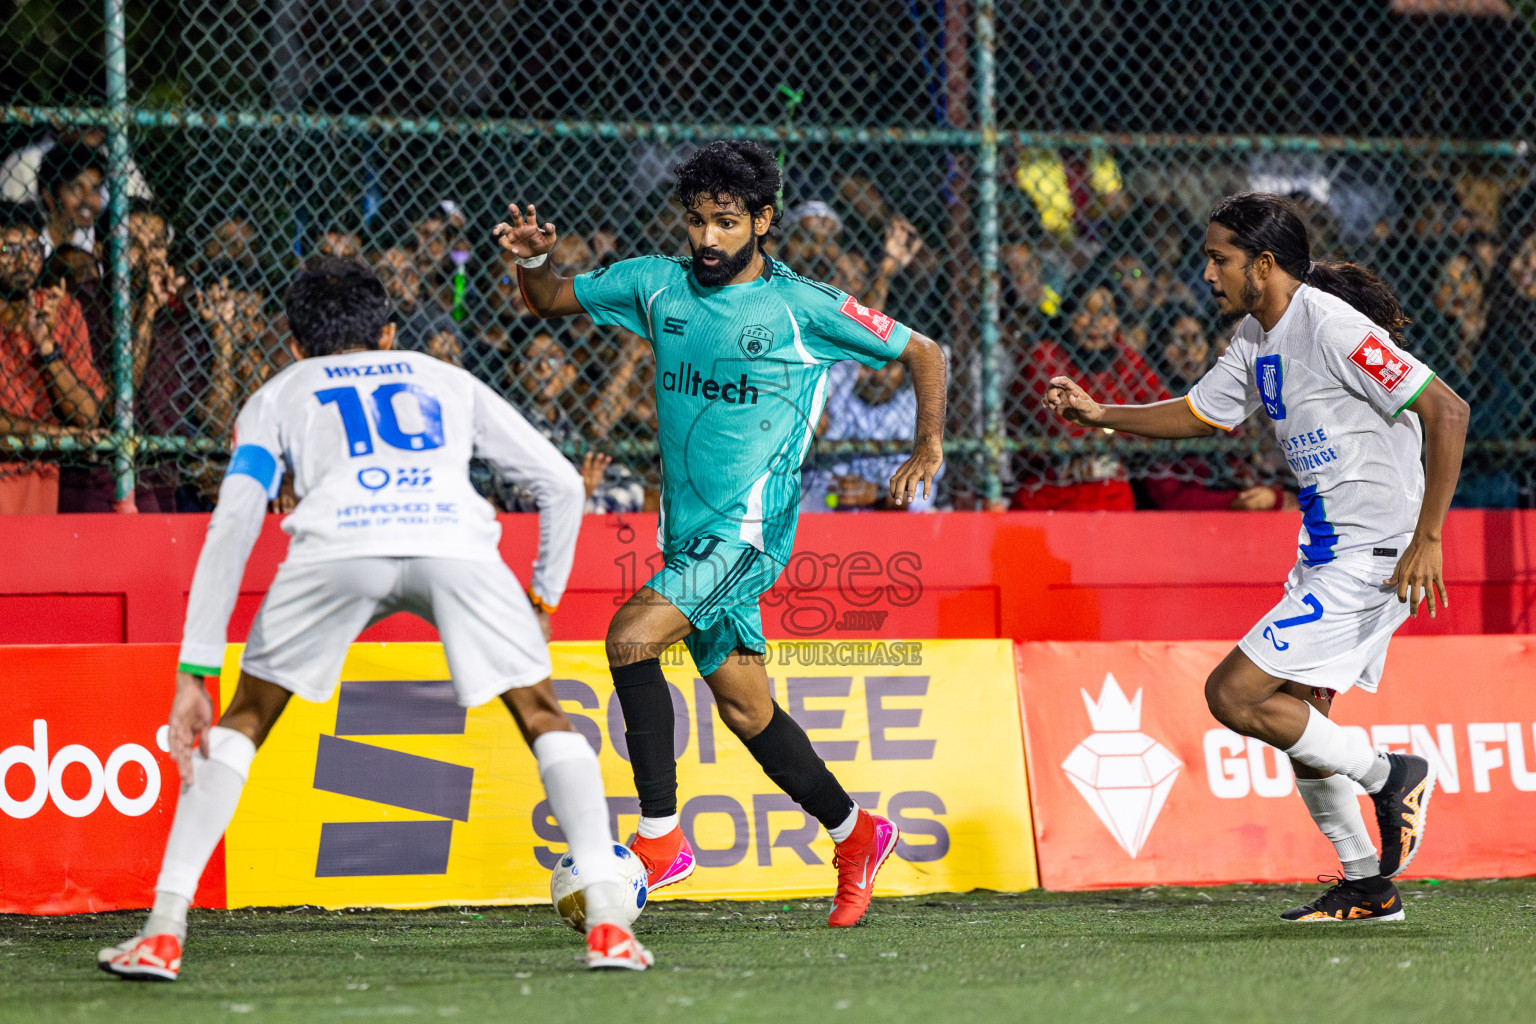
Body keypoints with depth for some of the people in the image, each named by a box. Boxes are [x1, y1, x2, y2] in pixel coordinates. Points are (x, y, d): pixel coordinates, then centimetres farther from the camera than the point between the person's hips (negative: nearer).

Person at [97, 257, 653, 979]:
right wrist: (544, 597, 47)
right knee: (543, 718, 18)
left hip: (335, 541, -1)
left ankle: (162, 932, 9)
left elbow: (232, 527, 20)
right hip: (454, 536, 1)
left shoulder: (278, 396, 33)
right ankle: (607, 924, 2)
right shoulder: (447, 381, 39)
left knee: (245, 721, 19)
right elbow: (561, 483, 35)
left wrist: (193, 676, 17)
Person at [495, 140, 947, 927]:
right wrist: (532, 261, -7)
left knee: (631, 636, -24)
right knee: (744, 707, 12)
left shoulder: (804, 307, -6)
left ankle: (659, 839, -18)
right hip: (689, 535, 6)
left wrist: (928, 448, -6)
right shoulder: (657, 285, 6)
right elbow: (551, 301, 15)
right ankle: (856, 836, 31)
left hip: (748, 529, -6)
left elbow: (922, 353, 4)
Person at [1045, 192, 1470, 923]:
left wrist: (1425, 538, -25)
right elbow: (1197, 415, 25)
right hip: (1325, 553, 10)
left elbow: (1446, 410, -22)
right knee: (1299, 718, 13)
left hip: (1371, 557, -10)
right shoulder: (1257, 338, 10)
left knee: (1234, 695, -13)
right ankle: (1366, 885, 21)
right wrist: (1099, 415, 11)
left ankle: (1388, 775, -1)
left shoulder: (1332, 328, -19)